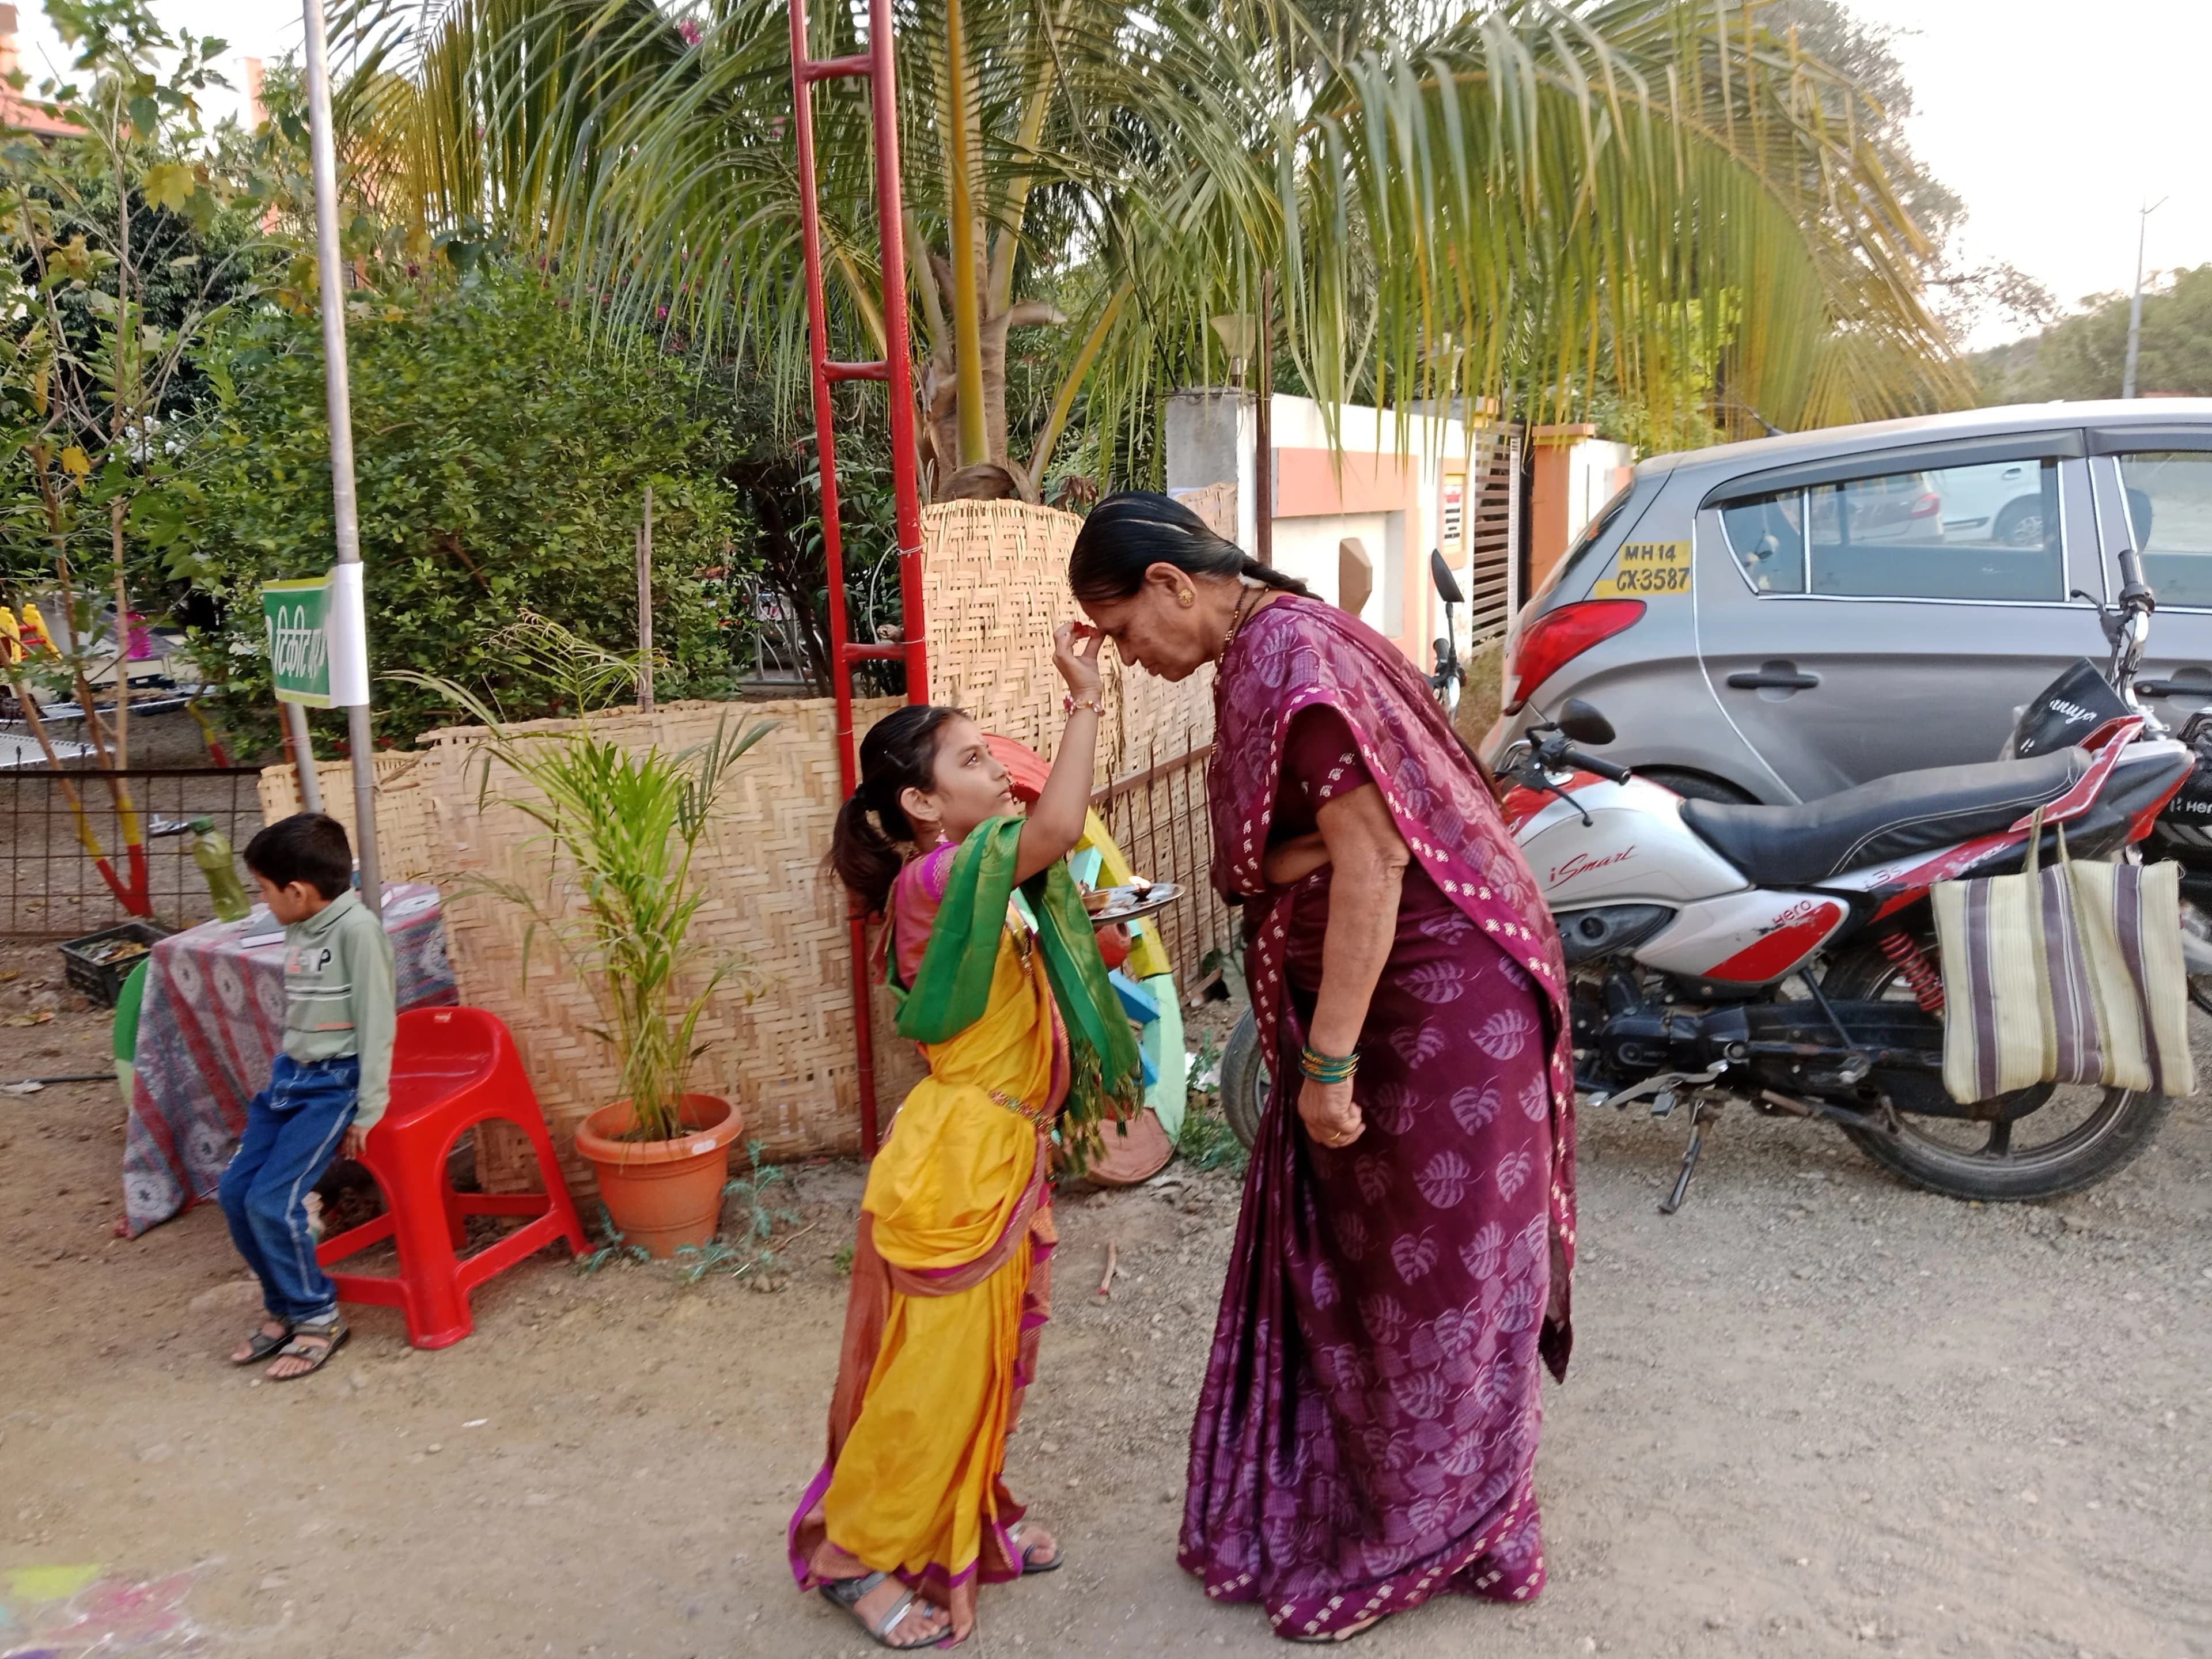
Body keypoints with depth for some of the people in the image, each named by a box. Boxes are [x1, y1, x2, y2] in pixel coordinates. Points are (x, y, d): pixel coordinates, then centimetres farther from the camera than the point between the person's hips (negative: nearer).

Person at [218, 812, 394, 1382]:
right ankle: (285, 1308, 21)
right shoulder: (297, 930, 9)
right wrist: (281, 1075, 22)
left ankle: (319, 1318, 5)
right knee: (235, 1191, 4)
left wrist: (368, 1111, -17)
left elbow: (376, 1025, -17)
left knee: (272, 1201, -14)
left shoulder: (357, 928, -18)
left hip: (336, 1082, -9)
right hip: (290, 1074, 9)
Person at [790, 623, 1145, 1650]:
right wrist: (1085, 699, -25)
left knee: (986, 1360, 21)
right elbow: (1058, 825, -32)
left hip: (1003, 1157, 9)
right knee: (933, 1370, 3)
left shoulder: (973, 882, 9)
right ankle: (850, 1552, 21)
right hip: (957, 1162, -9)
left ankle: (965, 1528, 38)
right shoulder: (935, 878, -21)